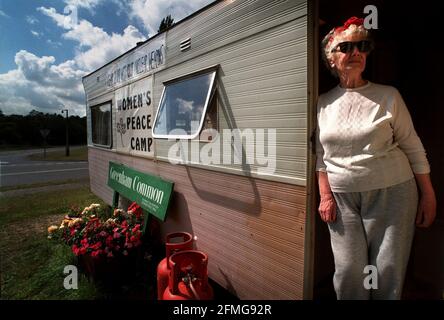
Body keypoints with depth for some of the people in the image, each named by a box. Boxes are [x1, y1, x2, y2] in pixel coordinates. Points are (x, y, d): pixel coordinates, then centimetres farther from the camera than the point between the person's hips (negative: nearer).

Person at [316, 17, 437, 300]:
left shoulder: (388, 96, 1)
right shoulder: (323, 103, 5)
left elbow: (413, 147, 3)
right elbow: (320, 155, 7)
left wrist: (428, 195, 2)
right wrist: (326, 196, 2)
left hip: (391, 193, 0)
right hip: (342, 197, 1)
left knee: (388, 272, 3)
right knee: (349, 272, 1)